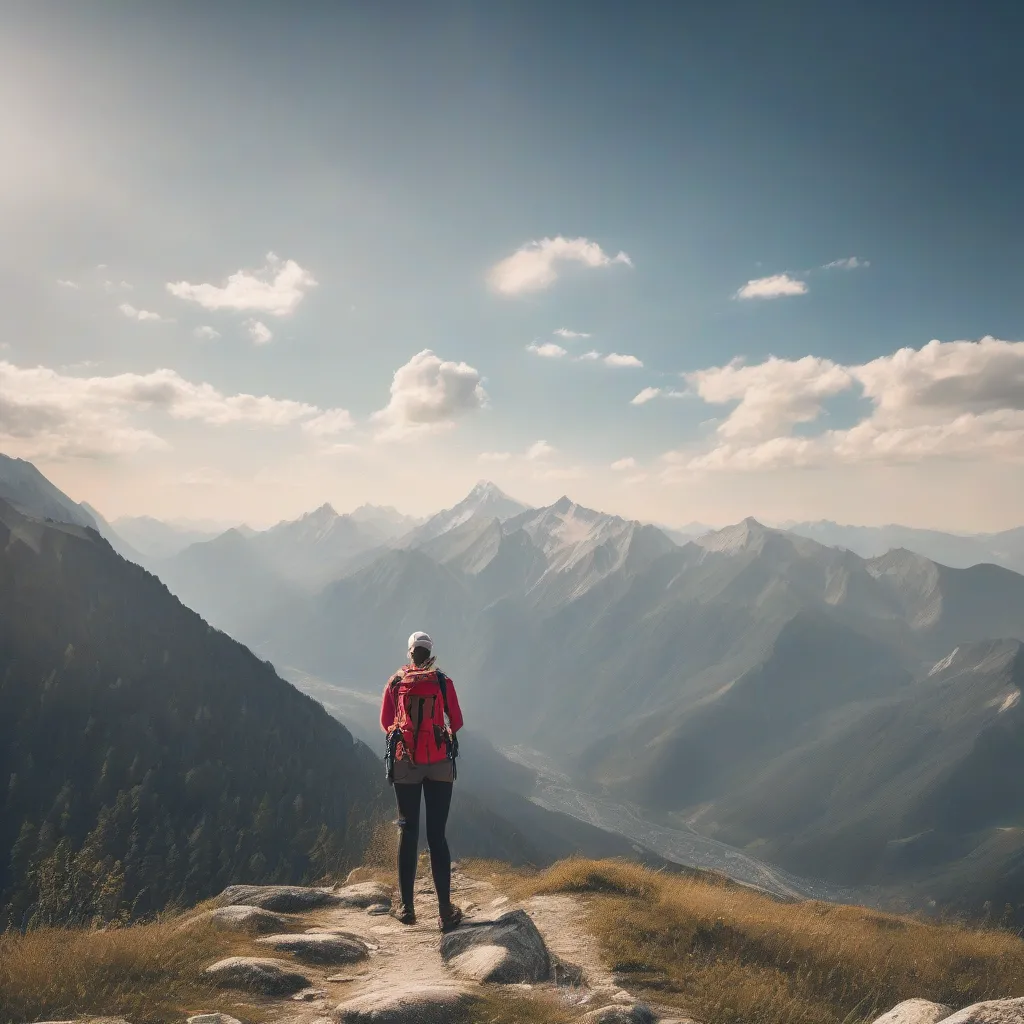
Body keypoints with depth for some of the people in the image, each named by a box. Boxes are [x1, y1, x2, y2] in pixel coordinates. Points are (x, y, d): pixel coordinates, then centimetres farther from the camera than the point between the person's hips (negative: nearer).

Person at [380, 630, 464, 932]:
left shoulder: (395, 683, 2)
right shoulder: (443, 683, -2)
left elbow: (385, 723, 9)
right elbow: (457, 723, 5)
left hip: (404, 764, 1)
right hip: (439, 764, -1)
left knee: (408, 832, 9)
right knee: (437, 834, 1)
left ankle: (407, 908, 12)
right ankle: (446, 912, -1)